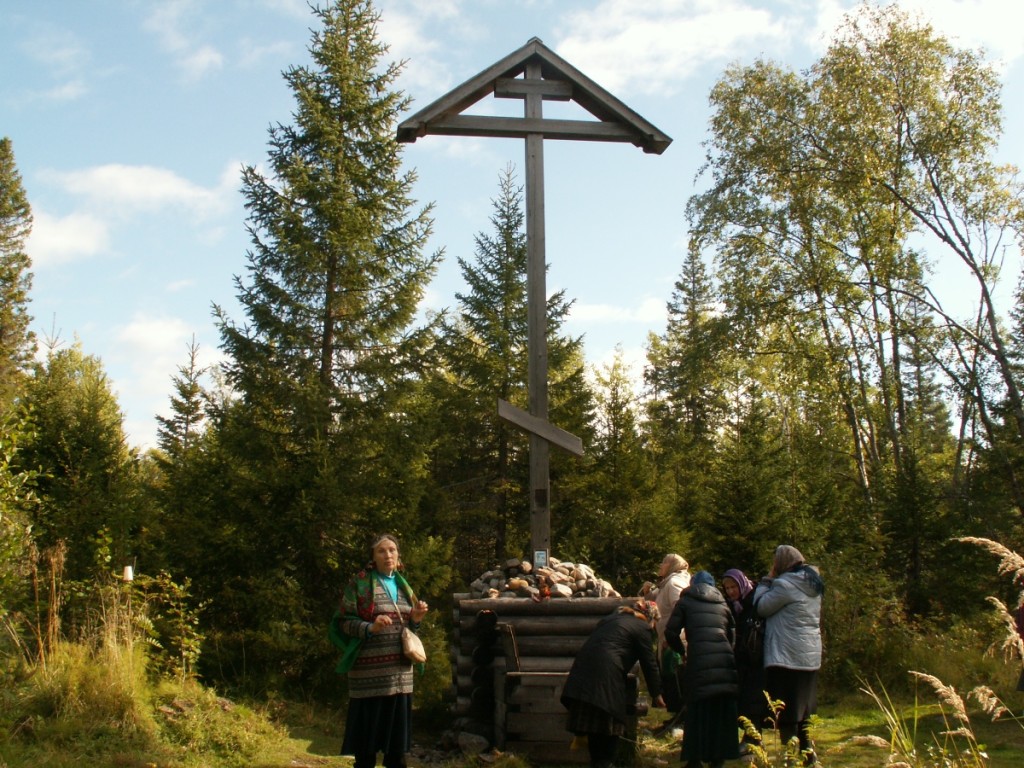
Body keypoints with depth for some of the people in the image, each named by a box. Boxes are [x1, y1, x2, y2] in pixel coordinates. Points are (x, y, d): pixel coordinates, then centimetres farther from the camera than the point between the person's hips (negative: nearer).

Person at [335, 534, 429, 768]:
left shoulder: (402, 585, 15)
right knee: (368, 731, -1)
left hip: (400, 671, 5)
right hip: (369, 670, -5)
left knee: (397, 727, 8)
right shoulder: (360, 583, -3)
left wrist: (415, 619, -1)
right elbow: (344, 622, -6)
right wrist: (370, 627, -23)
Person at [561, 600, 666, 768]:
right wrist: (656, 695, 14)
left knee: (594, 723, 14)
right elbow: (649, 664, 4)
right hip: (607, 674, -7)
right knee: (611, 723, 5)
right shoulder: (643, 628, 4)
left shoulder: (612, 617, 26)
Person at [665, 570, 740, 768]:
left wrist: (681, 650, 20)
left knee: (698, 711, 5)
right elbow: (732, 635, 17)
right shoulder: (722, 605, 21)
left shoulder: (685, 602, 12)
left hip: (699, 662, -3)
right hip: (725, 662, 3)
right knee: (722, 712, 11)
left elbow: (671, 632, 4)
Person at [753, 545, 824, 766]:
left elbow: (761, 607, -8)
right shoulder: (812, 586, 12)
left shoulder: (785, 585, -15)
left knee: (786, 709, -3)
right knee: (802, 708, 18)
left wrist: (767, 579, 0)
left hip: (786, 656, -9)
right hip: (810, 656, 9)